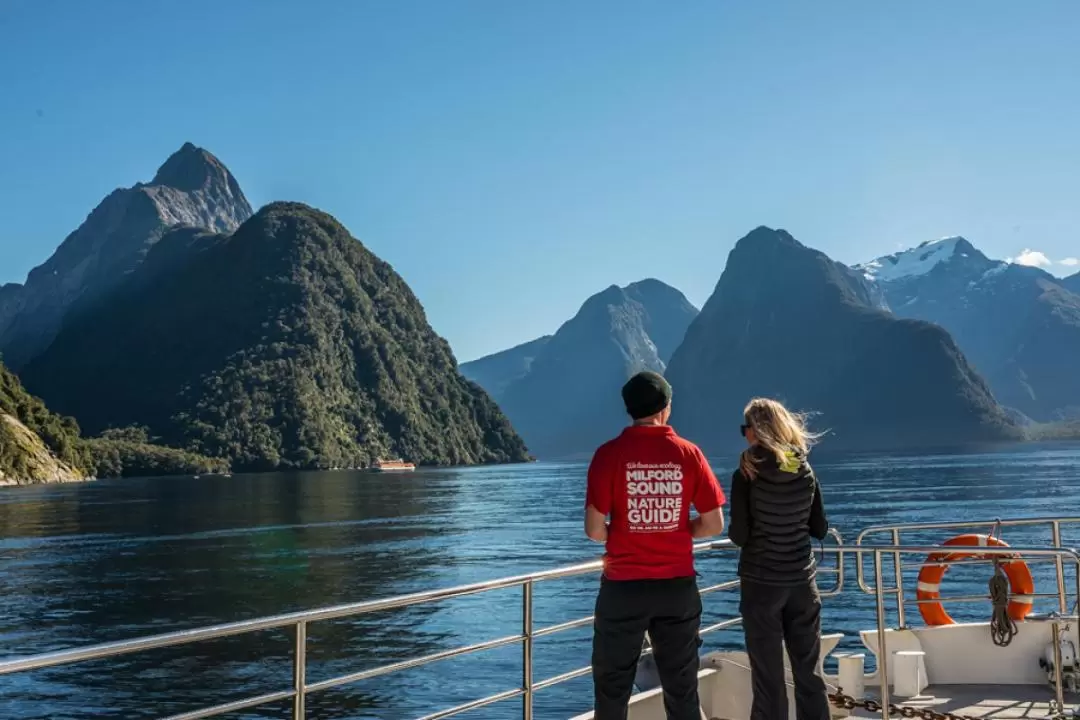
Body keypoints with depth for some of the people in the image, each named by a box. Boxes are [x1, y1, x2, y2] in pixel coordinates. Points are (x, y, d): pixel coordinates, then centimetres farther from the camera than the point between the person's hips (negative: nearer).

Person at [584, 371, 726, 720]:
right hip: (678, 586, 2)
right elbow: (713, 524, -1)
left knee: (612, 689, 11)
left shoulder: (610, 453, -8)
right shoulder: (688, 453, -2)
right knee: (682, 690, 13)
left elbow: (594, 530, -10)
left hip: (623, 587, -2)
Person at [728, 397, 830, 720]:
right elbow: (820, 529, 7)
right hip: (802, 581, 4)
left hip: (761, 582, -4)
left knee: (768, 675, 3)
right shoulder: (806, 471, 0)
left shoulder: (747, 474, -12)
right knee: (809, 670, 12)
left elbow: (739, 535, -11)